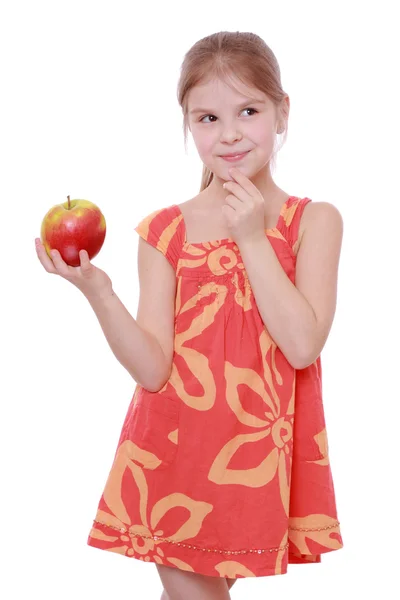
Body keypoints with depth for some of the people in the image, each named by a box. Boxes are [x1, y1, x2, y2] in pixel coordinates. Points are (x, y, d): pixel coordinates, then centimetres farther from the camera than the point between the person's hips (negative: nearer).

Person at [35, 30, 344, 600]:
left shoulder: (314, 221, -1)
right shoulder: (166, 230, -1)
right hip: (175, 449, 0)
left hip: (261, 456, 0)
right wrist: (97, 291, -22)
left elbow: (304, 345, -14)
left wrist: (252, 239, -14)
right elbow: (153, 369, -8)